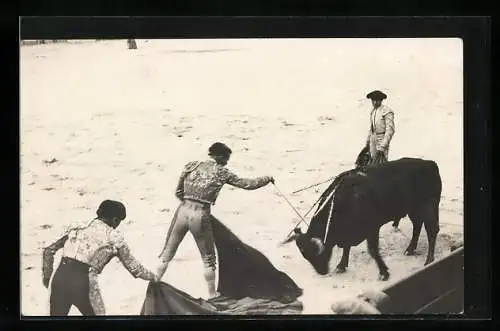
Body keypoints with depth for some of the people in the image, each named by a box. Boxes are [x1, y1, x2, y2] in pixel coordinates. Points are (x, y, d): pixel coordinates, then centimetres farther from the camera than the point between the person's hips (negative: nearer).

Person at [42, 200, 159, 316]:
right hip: (83, 283, -4)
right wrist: (154, 277, 29)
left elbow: (48, 250, 16)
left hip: (60, 277, 4)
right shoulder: (114, 237, 8)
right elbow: (134, 268, 13)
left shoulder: (77, 228, 18)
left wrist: (47, 275, 26)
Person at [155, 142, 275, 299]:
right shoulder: (221, 172, 0)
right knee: (208, 259, 15)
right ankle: (212, 295, 23)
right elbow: (246, 184, 6)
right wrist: (267, 179, 20)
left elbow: (178, 192, 14)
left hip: (183, 211, 3)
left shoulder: (190, 166, 9)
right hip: (200, 215, -3)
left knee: (167, 253, 15)